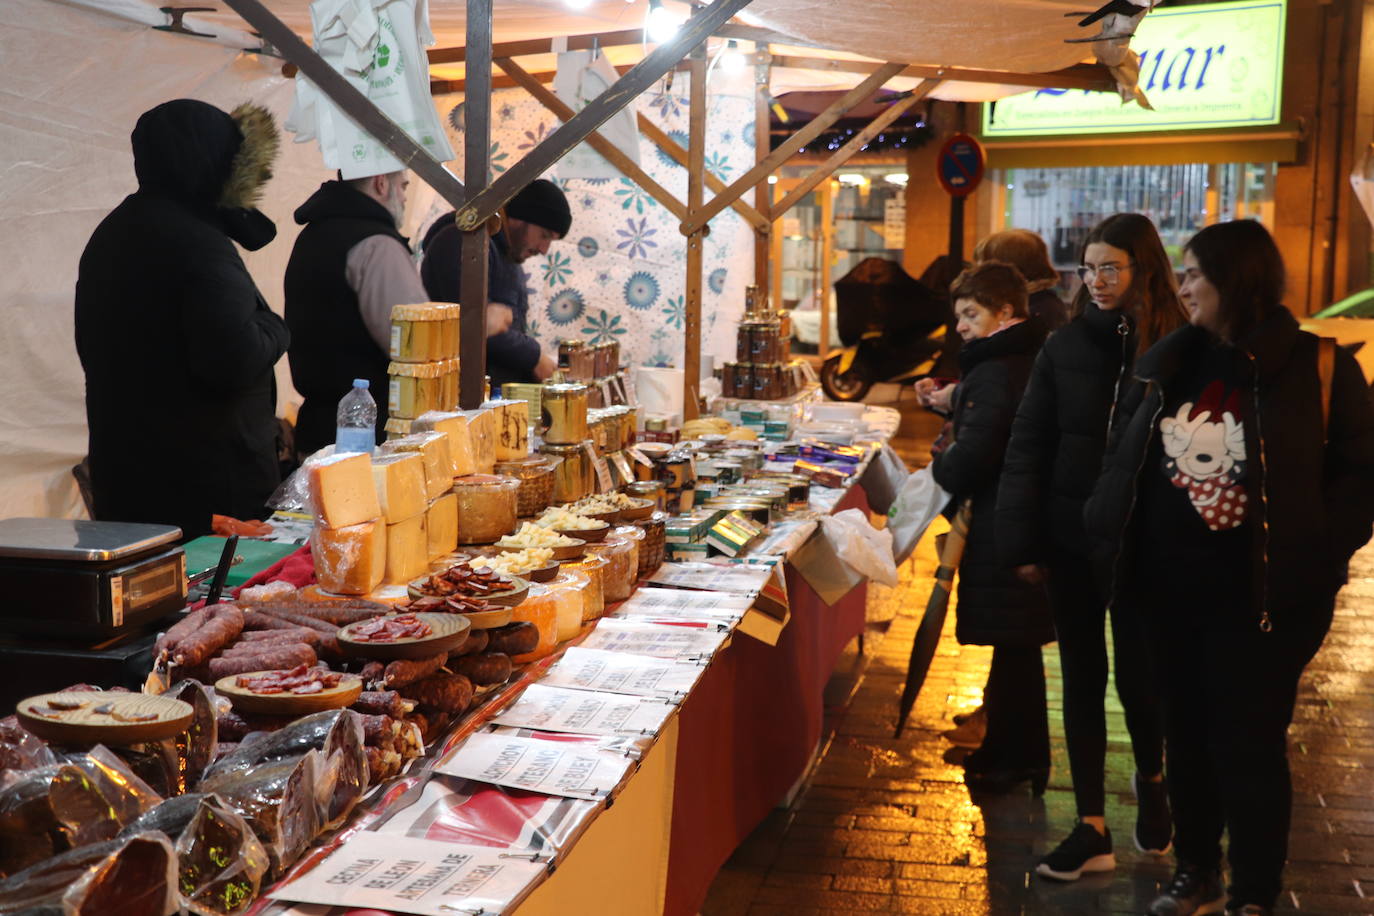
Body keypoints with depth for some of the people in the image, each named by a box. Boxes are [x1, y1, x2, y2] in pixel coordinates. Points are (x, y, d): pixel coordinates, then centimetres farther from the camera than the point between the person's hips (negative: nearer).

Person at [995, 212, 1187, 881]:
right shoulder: (1065, 346, 0)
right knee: (1083, 675, 7)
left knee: (1136, 672, 4)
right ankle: (1093, 829, 16)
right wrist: (1021, 543, -7)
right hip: (1073, 537, 2)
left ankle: (1151, 780, 36)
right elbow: (1028, 446, -1)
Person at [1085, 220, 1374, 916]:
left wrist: (1315, 558, -12)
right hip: (1169, 586, 5)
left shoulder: (1316, 368, -7)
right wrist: (1109, 538, 3)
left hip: (1263, 597, -5)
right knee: (1186, 733, 15)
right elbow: (1122, 457, 12)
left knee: (1249, 746, 2)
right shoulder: (1167, 363, 6)